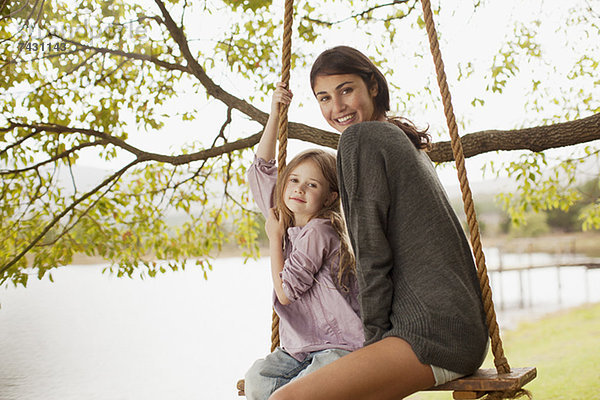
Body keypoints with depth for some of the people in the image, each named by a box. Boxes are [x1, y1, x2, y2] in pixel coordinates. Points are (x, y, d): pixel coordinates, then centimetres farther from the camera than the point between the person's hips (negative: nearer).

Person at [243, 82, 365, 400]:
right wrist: (274, 115, 9)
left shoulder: (318, 231, -16)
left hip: (340, 344, -7)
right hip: (300, 345, 7)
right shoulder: (287, 220, 7)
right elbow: (261, 168, 14)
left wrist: (275, 238, -8)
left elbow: (285, 292, -16)